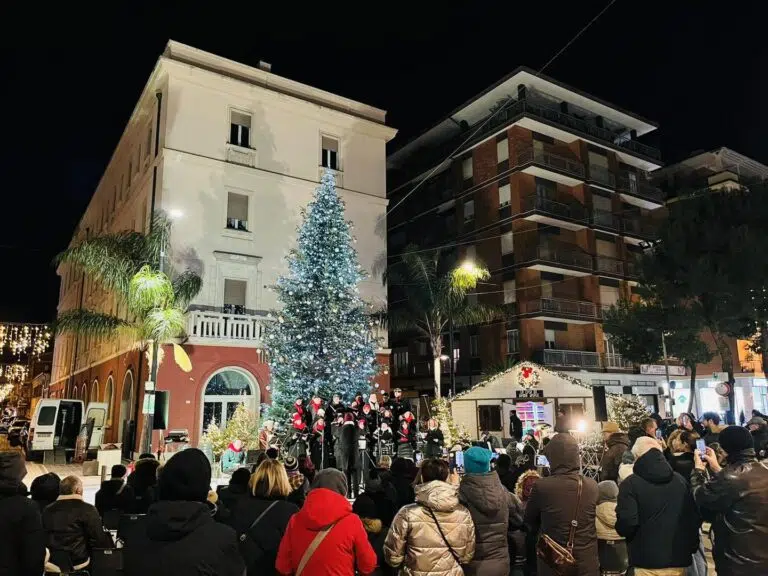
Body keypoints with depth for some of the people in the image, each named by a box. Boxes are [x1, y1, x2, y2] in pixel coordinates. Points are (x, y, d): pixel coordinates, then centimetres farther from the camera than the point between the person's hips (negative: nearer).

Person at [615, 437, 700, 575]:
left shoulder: (631, 483, -11)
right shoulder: (680, 480, 6)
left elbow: (627, 523, -19)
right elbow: (695, 518, 9)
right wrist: (690, 547, 22)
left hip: (648, 561, -5)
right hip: (679, 559, 5)